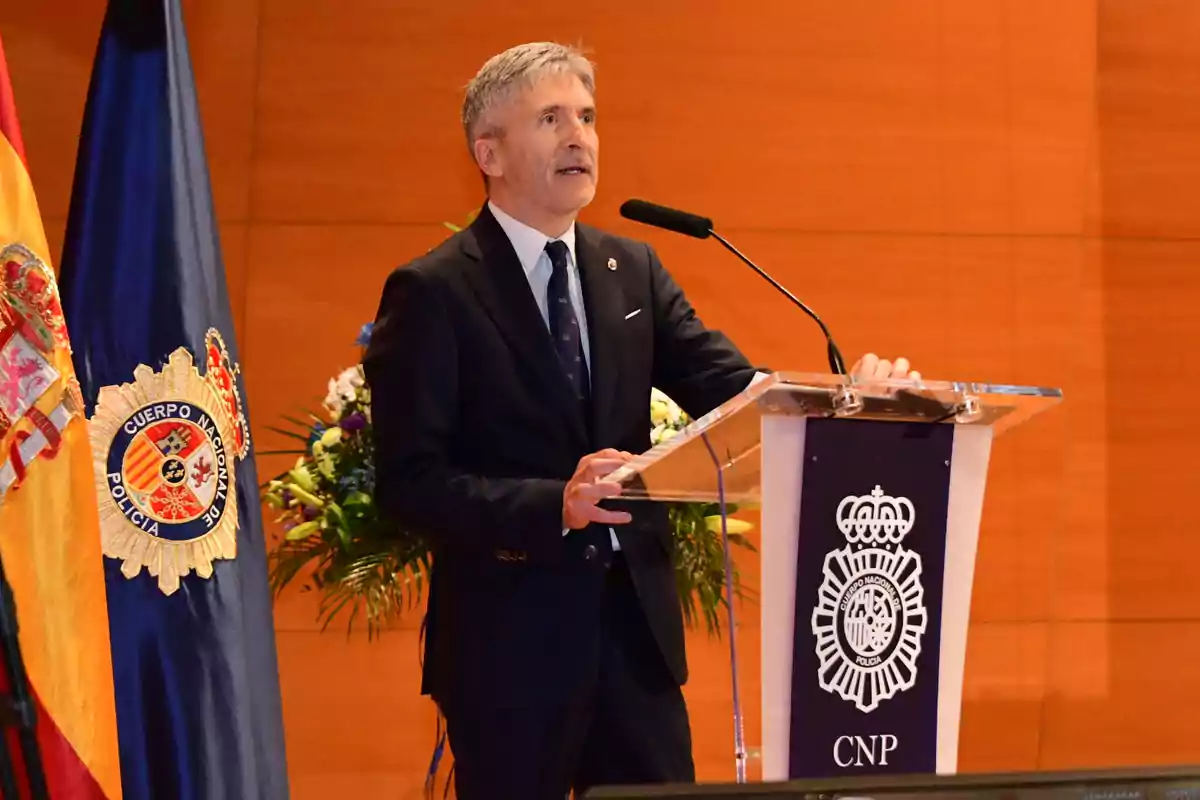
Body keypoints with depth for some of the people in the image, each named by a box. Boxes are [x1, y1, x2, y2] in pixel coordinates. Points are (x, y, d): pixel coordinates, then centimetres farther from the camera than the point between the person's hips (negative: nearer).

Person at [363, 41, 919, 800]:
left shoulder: (633, 270, 10)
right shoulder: (433, 293, -8)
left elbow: (728, 388, -1)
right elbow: (409, 480, -14)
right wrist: (553, 505, -27)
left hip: (636, 619, 5)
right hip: (509, 633, -5)